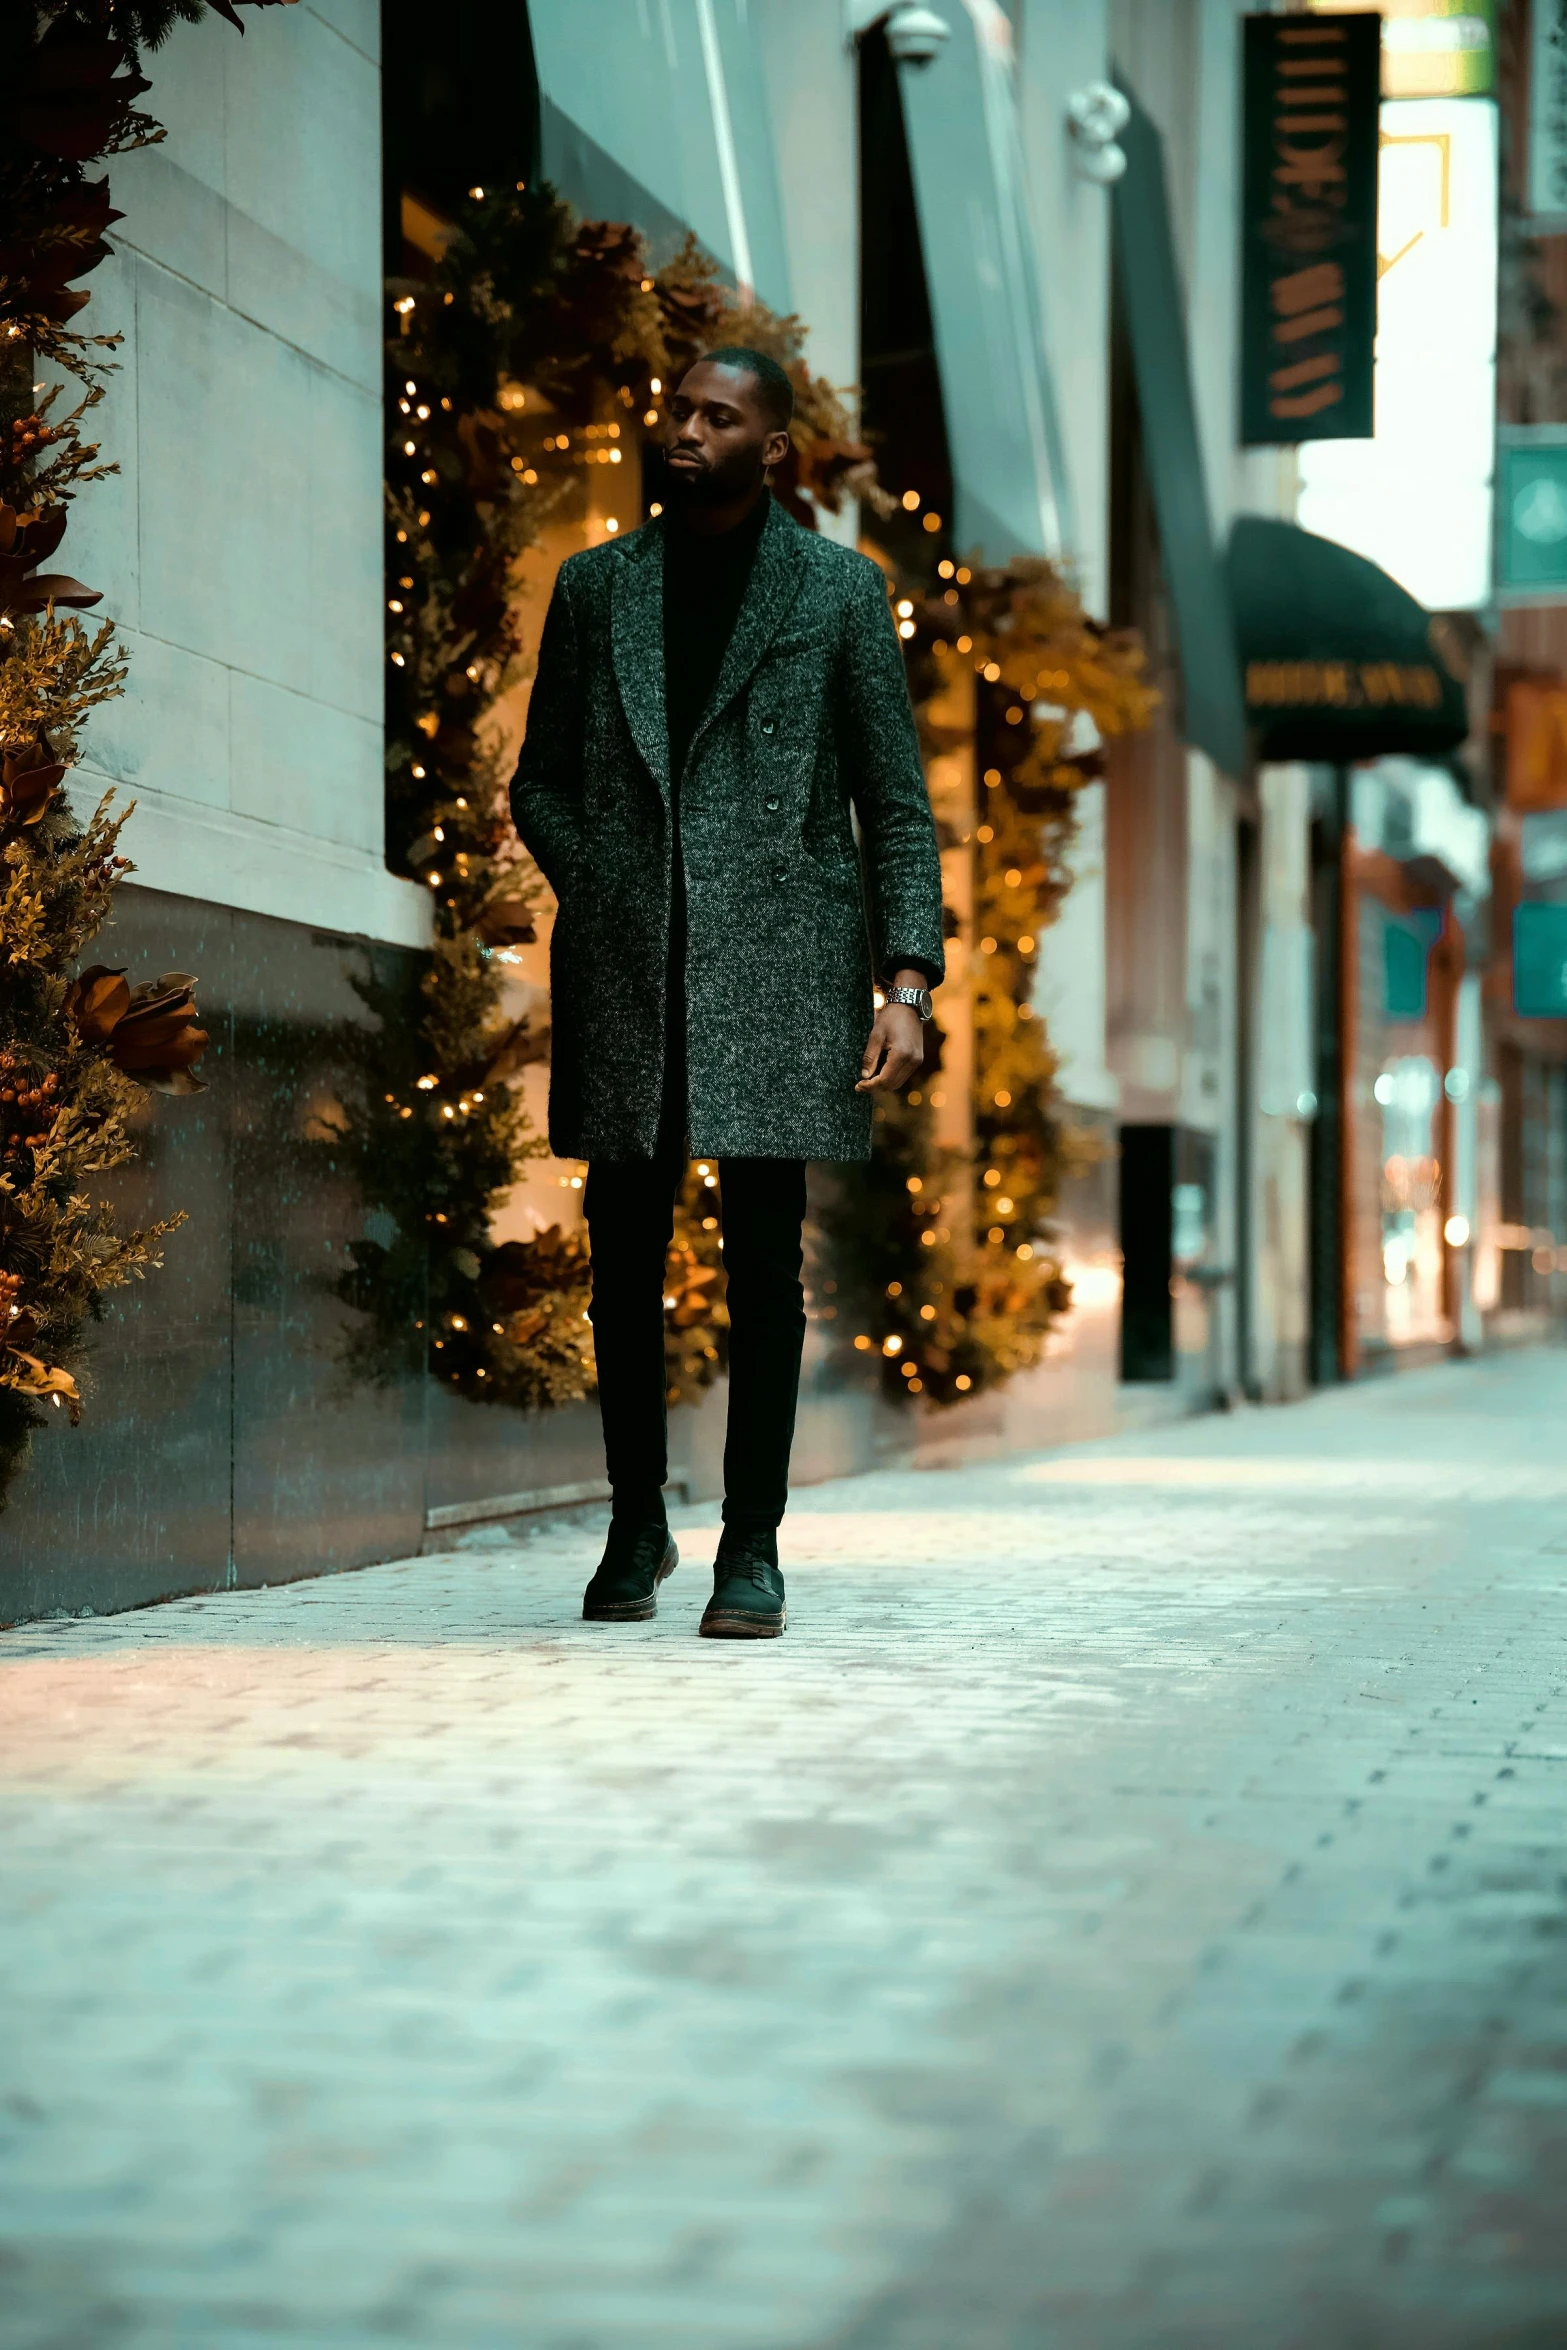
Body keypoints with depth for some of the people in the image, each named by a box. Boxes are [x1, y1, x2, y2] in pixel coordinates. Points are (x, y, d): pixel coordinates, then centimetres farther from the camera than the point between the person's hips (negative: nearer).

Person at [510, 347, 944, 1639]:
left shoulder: (839, 590, 7)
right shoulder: (595, 586, 13)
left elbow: (898, 805, 5)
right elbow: (540, 782, 17)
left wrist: (907, 981, -5)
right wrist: (608, 897, -1)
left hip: (777, 960, -2)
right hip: (623, 972, 2)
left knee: (765, 1260, -2)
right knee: (626, 1255, 5)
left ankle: (753, 1548, 4)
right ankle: (636, 1528, 19)